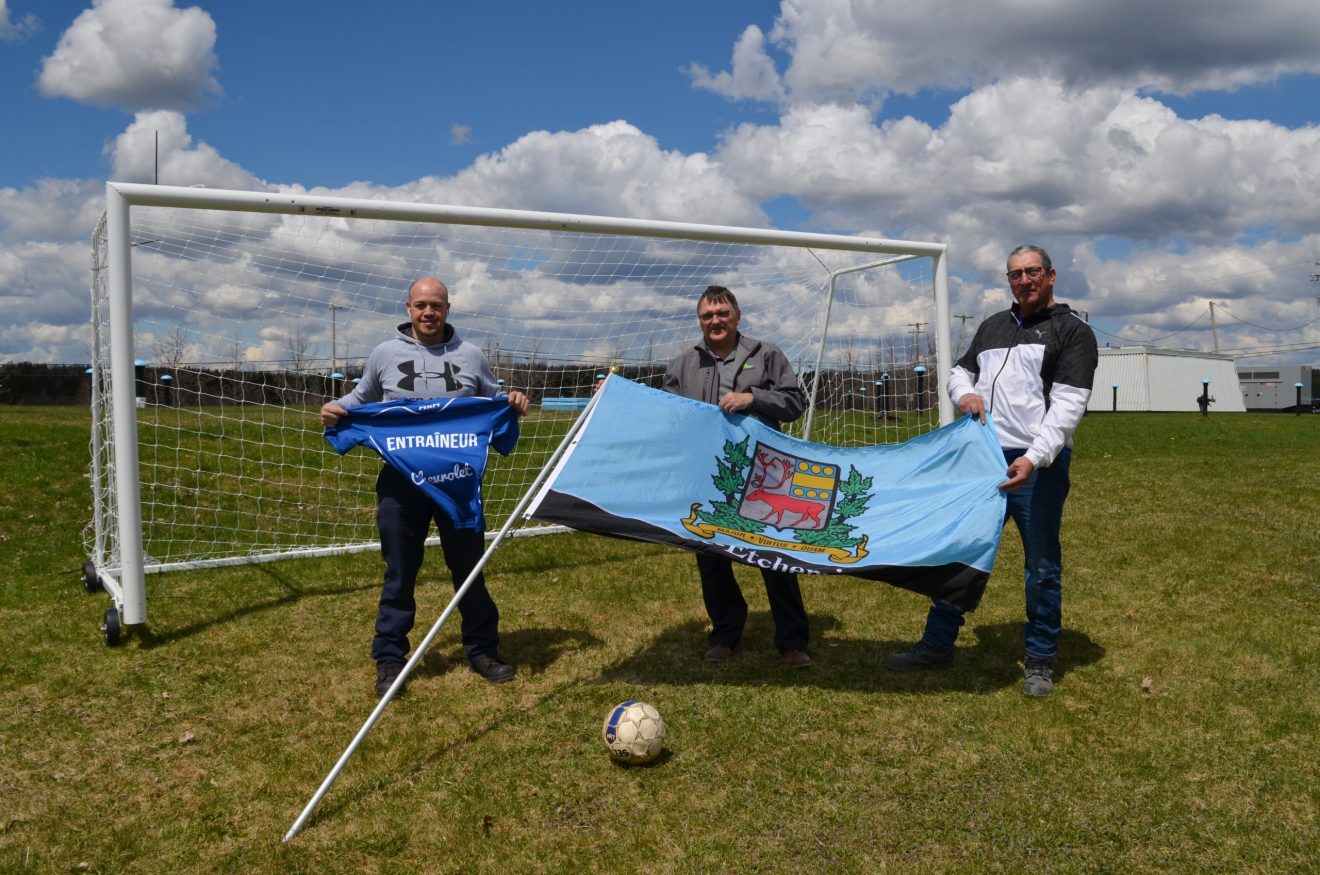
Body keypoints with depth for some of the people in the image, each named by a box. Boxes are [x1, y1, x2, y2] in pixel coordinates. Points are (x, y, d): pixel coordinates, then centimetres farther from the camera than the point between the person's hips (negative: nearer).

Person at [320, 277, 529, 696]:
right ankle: (389, 660, 19)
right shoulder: (386, 353, 5)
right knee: (399, 574, 7)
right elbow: (362, 398, 17)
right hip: (402, 482, 0)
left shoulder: (469, 354, 7)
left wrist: (513, 403, -4)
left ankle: (482, 650, 26)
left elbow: (493, 398, 17)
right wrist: (336, 408, -3)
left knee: (469, 568, 11)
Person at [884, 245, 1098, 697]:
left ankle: (1040, 660, 19)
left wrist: (1035, 458, -24)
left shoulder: (1072, 330, -1)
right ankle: (937, 644, 22)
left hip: (1037, 465, -5)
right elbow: (960, 370, 26)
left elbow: (1069, 404, -12)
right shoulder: (992, 325, 18)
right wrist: (964, 393, 0)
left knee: (1042, 566, 5)